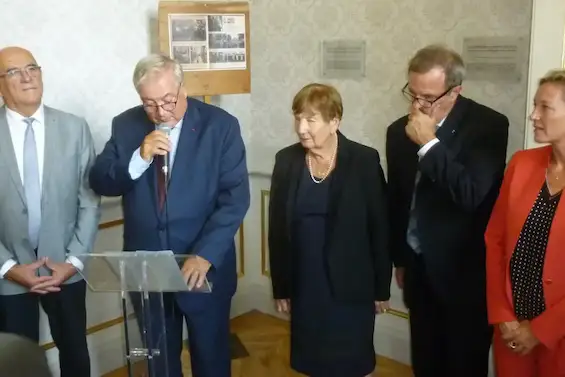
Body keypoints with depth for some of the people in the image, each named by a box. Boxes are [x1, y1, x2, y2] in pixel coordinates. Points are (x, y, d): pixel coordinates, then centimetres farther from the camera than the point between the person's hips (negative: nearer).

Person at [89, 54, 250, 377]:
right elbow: (100, 183, -2)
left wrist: (206, 255, -25)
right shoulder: (125, 125, 0)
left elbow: (235, 197, -15)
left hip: (205, 266, -2)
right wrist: (139, 157, -20)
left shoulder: (221, 125, -10)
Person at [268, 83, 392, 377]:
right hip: (304, 285, 3)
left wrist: (382, 287, -3)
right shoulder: (286, 160, -1)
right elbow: (277, 228, 3)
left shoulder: (364, 160, -9)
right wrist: (280, 286, 3)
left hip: (352, 286, -2)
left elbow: (380, 227, -5)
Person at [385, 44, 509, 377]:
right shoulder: (399, 131, 1)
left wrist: (429, 144, -25)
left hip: (466, 271, -4)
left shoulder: (488, 125, -13)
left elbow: (471, 195, -24)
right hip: (419, 268, 5)